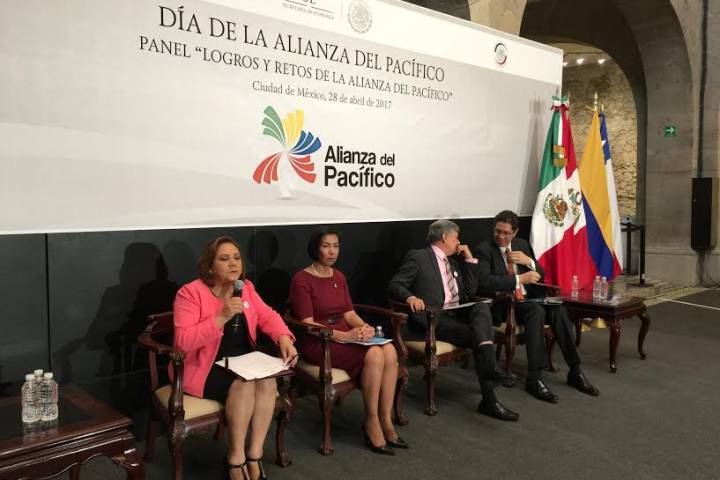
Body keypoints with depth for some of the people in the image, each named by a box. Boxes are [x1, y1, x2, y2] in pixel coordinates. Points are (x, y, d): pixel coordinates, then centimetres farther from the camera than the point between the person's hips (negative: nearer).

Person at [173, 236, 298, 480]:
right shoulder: (191, 293, -15)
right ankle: (236, 457, -11)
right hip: (204, 368, -5)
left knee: (268, 381, -24)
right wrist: (221, 317, -30)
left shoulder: (246, 288, 5)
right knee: (244, 385, -30)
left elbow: (267, 316, 5)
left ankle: (254, 454, -12)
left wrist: (284, 338, -16)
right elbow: (183, 342, -23)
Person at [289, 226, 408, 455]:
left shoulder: (339, 277, 14)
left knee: (390, 351, -21)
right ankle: (371, 422, -13)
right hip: (318, 344, -7)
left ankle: (385, 419, -13)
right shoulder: (302, 280, -8)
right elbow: (308, 324, -14)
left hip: (345, 337, 7)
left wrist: (364, 327, -11)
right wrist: (345, 335, -24)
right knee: (373, 355, -29)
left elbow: (349, 313, 12)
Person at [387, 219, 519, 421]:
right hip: (432, 318, -6)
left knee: (482, 307, -25)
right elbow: (394, 285, -5)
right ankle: (488, 397, -21)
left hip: (457, 313, 6)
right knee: (481, 334, -24)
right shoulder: (418, 257, 3)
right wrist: (410, 297, -27)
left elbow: (470, 291, 21)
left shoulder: (454, 261, 24)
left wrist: (469, 259, 14)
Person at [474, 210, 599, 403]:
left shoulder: (522, 245, 14)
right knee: (537, 311, -32)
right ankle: (534, 378, -29)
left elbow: (540, 275, 17)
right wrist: (520, 279, -22)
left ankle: (575, 371, -13)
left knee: (558, 309, -22)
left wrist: (529, 261, -5)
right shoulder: (484, 250, -5)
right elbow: (484, 281, -21)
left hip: (528, 299, 6)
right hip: (502, 304, -5)